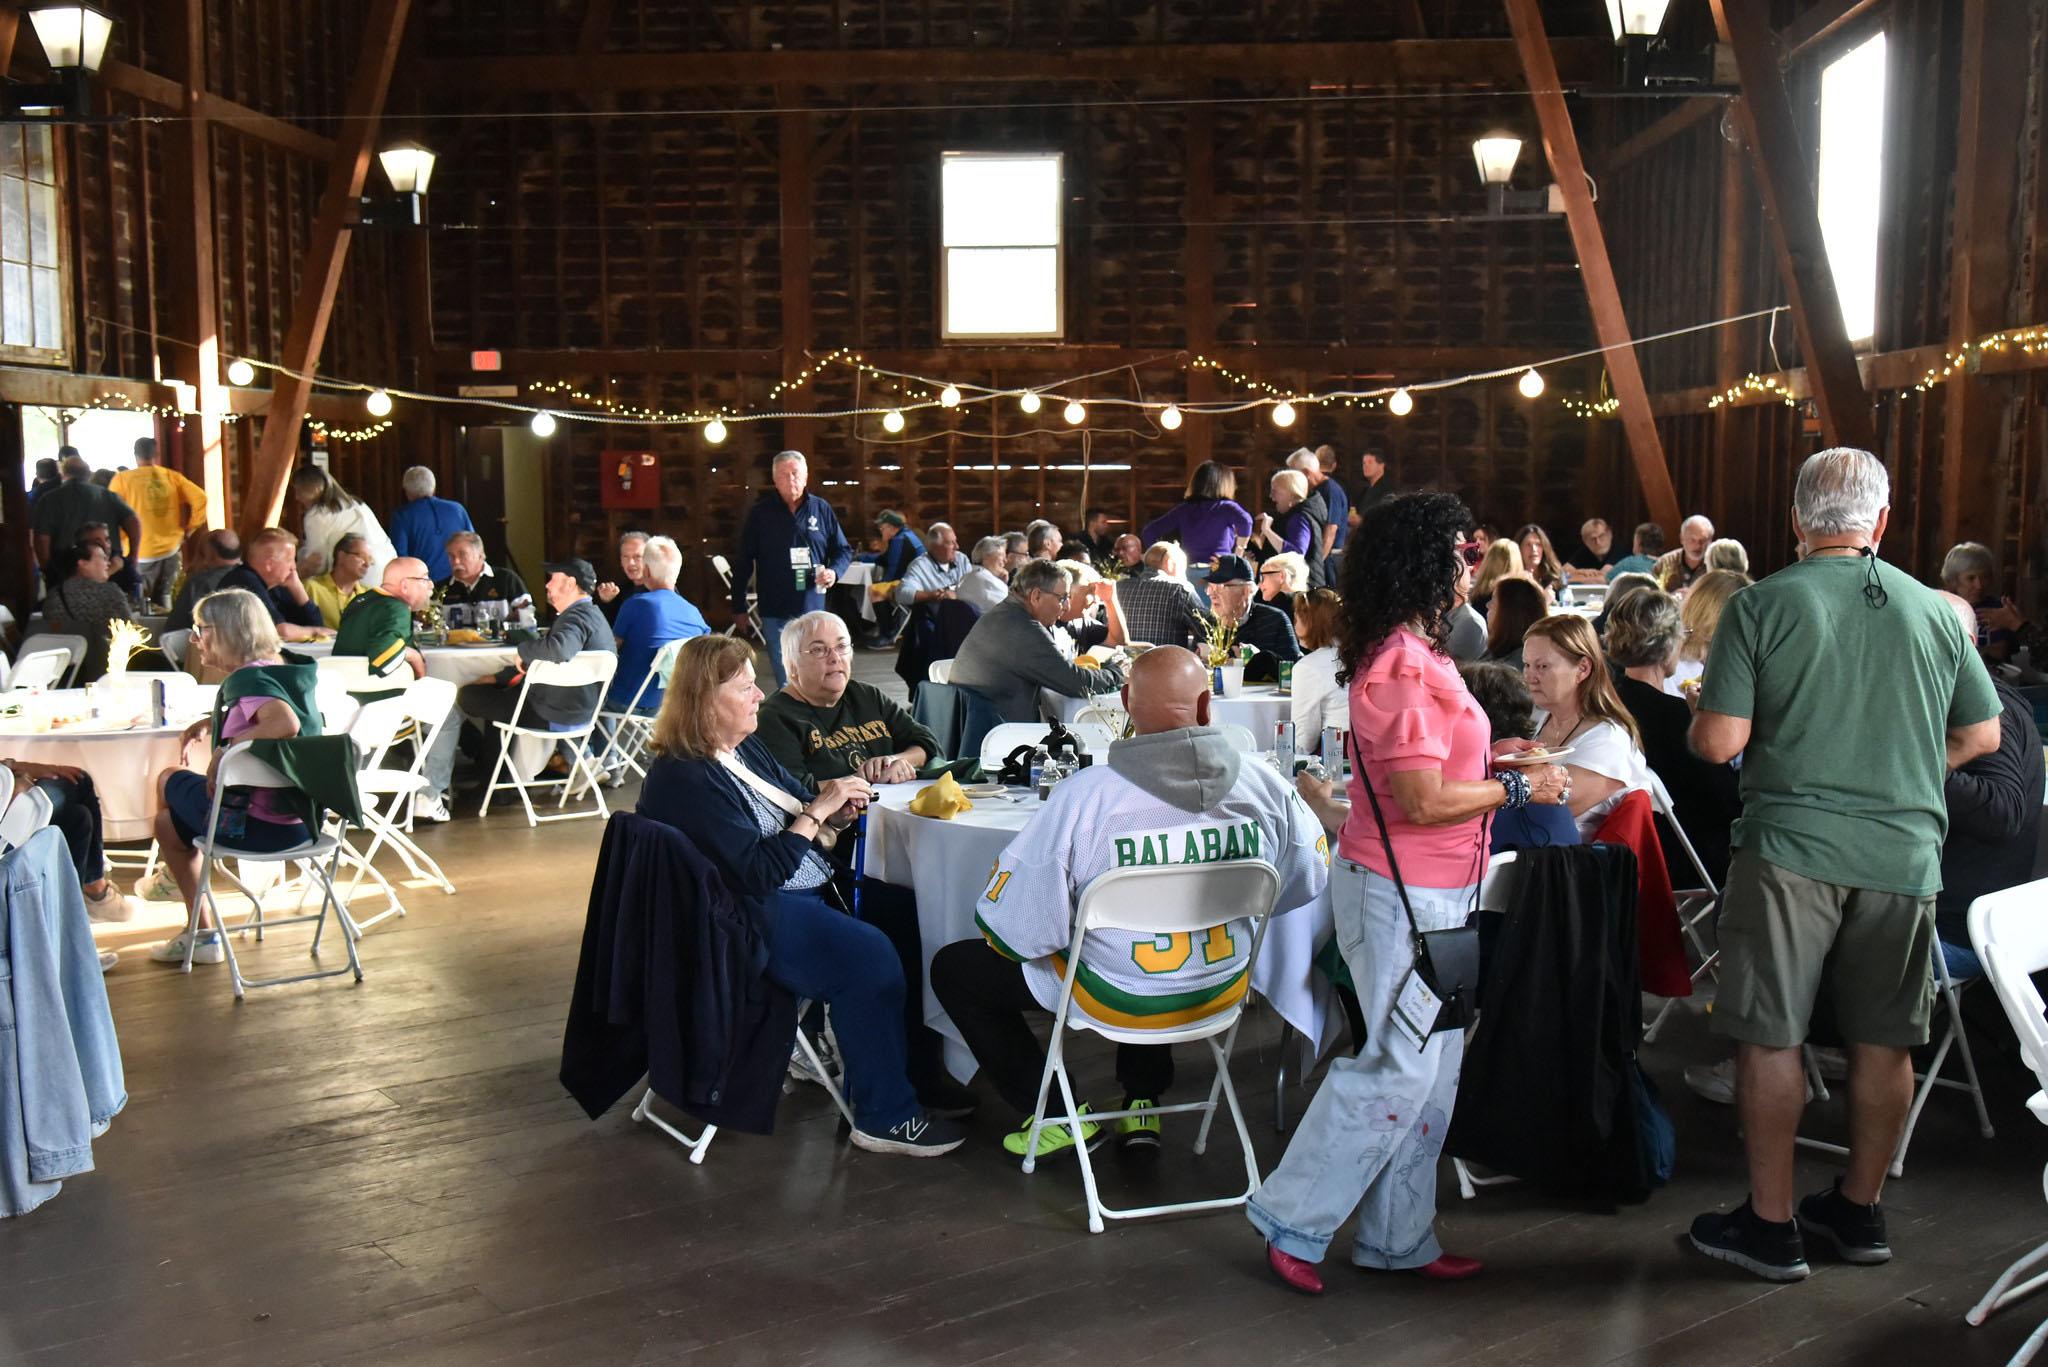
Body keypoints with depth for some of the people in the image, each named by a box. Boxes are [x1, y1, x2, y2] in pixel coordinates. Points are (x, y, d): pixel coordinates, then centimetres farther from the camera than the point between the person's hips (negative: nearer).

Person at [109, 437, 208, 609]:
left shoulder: (123, 479, -5)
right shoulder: (172, 476, 2)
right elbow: (200, 499, -2)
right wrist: (188, 530, 6)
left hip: (140, 554, -3)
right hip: (170, 550, 3)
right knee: (162, 599, 16)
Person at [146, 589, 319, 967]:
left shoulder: (248, 678, -18)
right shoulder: (277, 670, 10)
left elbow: (286, 723, -38)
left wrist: (225, 750, -27)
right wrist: (211, 724, 17)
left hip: (259, 823, -9)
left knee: (169, 780, 17)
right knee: (168, 820, 25)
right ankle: (200, 934, 26)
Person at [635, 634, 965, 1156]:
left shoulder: (744, 748, 11)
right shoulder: (684, 779, -18)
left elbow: (801, 799, 22)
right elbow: (760, 872, -23)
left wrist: (835, 803, -1)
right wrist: (817, 810, -19)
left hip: (806, 890, 10)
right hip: (750, 919, -10)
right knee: (870, 957, -26)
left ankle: (914, 1072, 10)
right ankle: (884, 1116, -14)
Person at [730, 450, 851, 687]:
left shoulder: (822, 509, 5)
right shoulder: (760, 513, 1)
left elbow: (844, 551, 13)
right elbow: (743, 561, 4)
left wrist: (834, 572, -8)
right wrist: (739, 606, 2)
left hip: (814, 608, 2)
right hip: (775, 611, -2)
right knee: (786, 682, 0)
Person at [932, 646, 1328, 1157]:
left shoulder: (1083, 795, -25)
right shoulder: (1268, 787, -14)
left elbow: (1019, 929, -20)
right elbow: (1307, 883, 4)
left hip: (1118, 998, -5)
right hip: (1224, 990, 5)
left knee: (954, 969, 15)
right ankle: (1145, 1104, 35)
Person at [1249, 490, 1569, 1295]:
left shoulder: (1410, 656, 11)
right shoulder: (1402, 667, -21)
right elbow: (1423, 801, -24)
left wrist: (1482, 754, 13)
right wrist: (1518, 788, -12)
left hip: (1433, 892, 10)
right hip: (1401, 891, -10)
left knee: (1434, 1067, 15)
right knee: (1398, 1067, -3)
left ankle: (1399, 1238, 25)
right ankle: (1293, 1219, 10)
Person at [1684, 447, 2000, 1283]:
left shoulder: (1761, 606, -8)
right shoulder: (1934, 612, 3)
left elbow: (1718, 741, -13)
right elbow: (1981, 736, 11)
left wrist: (1698, 725, 9)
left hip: (1791, 846, -3)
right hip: (1904, 853, 4)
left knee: (1770, 1037, 5)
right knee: (1883, 1041, 14)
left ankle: (1771, 1227, 11)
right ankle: (1860, 1212, 27)